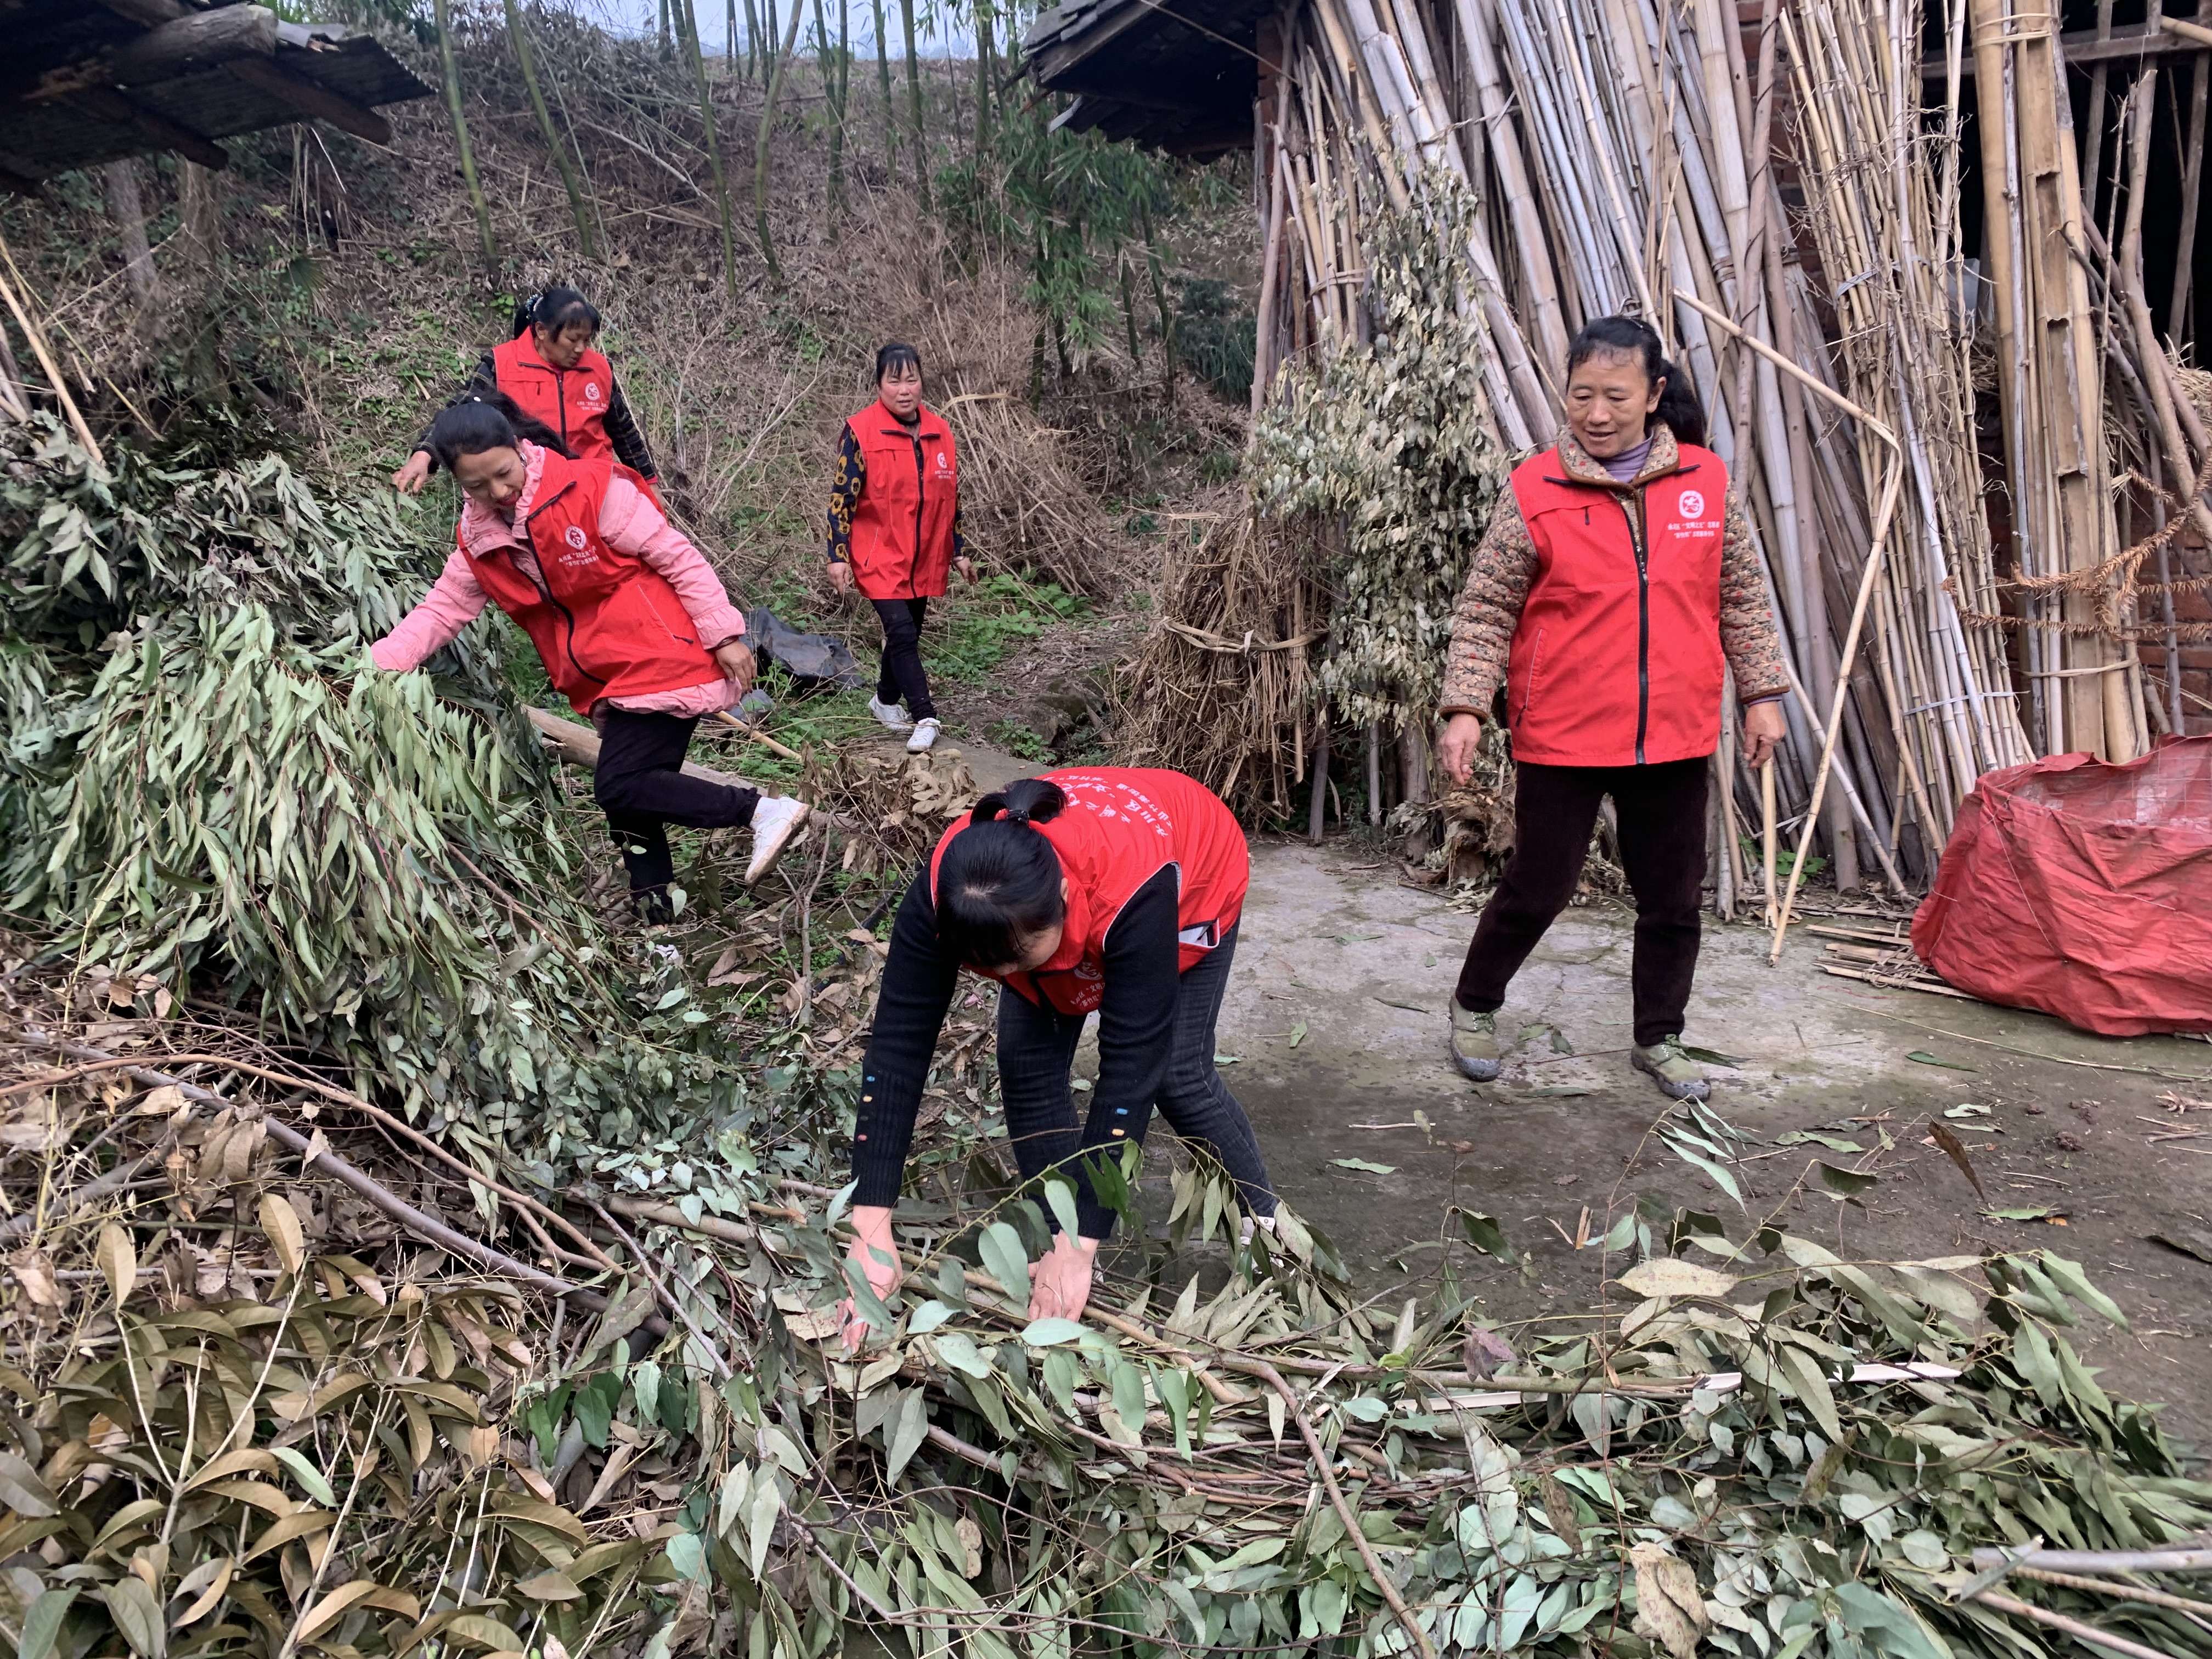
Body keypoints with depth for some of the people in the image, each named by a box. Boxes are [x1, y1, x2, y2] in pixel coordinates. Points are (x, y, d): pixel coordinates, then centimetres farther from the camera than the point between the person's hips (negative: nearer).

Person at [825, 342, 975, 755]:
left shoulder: (940, 431, 5)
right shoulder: (860, 432, -11)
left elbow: (951, 498, 13)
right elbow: (842, 497, -9)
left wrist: (959, 552, 14)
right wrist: (838, 555, -13)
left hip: (925, 560, 5)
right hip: (880, 558, -5)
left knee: (909, 634, 15)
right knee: (902, 632, -15)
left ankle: (886, 700, 36)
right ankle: (925, 719, -12)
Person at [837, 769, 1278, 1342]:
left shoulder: (1134, 892, -47)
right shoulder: (941, 895, -37)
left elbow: (1129, 1069, -44)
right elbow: (898, 1044, -35)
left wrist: (1079, 1248, -42)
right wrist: (870, 1228, -38)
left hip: (1193, 883, -3)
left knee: (1176, 1072, -9)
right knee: (1027, 1064, -11)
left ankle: (1264, 1218, 19)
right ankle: (1062, 1270, 5)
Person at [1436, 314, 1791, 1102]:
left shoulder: (1706, 480, 2)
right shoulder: (1535, 492, -7)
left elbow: (1743, 599, 10)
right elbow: (1484, 613, -6)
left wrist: (1762, 693, 8)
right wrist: (1465, 707, -14)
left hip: (1675, 737, 4)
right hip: (1562, 738, -3)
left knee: (1673, 898, 13)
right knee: (1537, 889, 7)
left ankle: (1659, 1039, 33)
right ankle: (1475, 1006, 32)